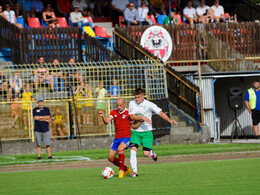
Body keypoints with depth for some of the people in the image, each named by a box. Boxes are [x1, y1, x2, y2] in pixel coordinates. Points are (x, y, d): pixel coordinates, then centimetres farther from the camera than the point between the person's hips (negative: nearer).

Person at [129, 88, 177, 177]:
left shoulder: (149, 104, -6)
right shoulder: (132, 103, 0)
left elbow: (160, 113, -10)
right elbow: (132, 116, -10)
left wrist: (170, 120, -24)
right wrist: (142, 117, -25)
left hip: (146, 132, -2)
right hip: (135, 132, 2)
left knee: (146, 154, -10)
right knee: (133, 150, -17)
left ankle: (151, 152, 28)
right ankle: (134, 171, -10)